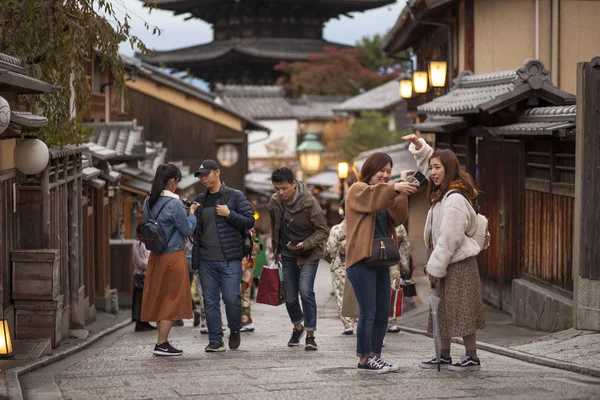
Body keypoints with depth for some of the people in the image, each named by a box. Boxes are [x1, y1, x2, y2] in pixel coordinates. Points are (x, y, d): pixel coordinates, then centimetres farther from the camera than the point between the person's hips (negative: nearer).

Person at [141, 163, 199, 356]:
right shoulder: (174, 204, -17)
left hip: (156, 256, 7)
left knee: (160, 298, 12)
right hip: (173, 256, -7)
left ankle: (162, 341, 15)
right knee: (172, 299, -1)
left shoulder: (149, 202, 6)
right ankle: (161, 344, -2)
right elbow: (187, 230, -11)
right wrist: (191, 213, 6)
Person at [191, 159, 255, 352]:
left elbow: (249, 221, -2)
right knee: (210, 301, 4)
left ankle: (234, 330, 21)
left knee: (231, 298, -5)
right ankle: (215, 340, 10)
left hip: (229, 259, -4)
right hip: (206, 260, 4)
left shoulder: (235, 196, 2)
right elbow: (194, 227, 22)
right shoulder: (199, 200, 14)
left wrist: (229, 214, -13)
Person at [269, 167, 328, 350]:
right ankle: (297, 327, 37)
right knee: (290, 297, 9)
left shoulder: (310, 202, -21)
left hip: (309, 254, -5)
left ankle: (310, 335, -12)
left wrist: (305, 244, -31)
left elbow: (322, 231, -17)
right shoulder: (274, 202, -6)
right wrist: (276, 250, 15)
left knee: (305, 290, -21)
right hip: (287, 255, 5)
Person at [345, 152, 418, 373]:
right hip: (362, 260, -8)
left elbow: (397, 218, 4)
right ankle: (364, 360, -1)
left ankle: (376, 356, 19)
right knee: (368, 312, -7)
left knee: (383, 312, 10)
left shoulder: (385, 195, 21)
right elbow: (373, 199, -27)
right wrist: (395, 189, -41)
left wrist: (401, 195, -11)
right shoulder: (358, 190, -3)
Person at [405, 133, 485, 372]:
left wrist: (435, 267, -16)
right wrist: (419, 145, 13)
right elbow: (428, 162, 28)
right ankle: (444, 356, 21)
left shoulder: (455, 200, -20)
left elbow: (449, 238, -21)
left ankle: (472, 358, 1)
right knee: (444, 310, 13)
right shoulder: (443, 193, 9)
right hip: (445, 263, 10)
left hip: (458, 264, -10)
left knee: (460, 311, -6)